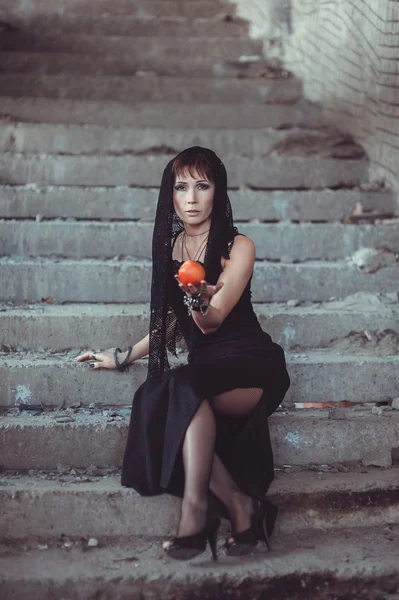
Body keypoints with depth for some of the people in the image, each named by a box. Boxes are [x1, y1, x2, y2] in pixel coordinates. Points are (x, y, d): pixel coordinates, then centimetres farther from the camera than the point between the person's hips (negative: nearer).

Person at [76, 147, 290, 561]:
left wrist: (201, 299, -40)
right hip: (203, 368, 5)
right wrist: (121, 358, 17)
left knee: (184, 387, -35)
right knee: (153, 399, -28)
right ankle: (239, 506, -21)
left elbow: (212, 322, -18)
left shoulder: (237, 247, -6)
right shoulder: (170, 248, 10)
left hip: (250, 365, -5)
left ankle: (195, 509, -31)